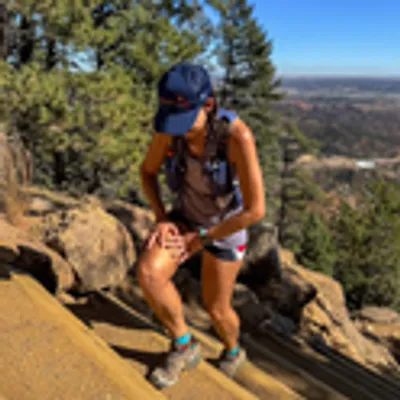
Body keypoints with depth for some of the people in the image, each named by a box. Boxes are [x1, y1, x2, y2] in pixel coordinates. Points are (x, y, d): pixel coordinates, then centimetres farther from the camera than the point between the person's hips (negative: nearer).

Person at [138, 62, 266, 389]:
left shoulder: (238, 136, -38)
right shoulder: (169, 127, -23)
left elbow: (256, 210, -33)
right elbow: (148, 171, -3)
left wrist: (200, 239, -23)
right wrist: (163, 220, -15)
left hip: (226, 225, -3)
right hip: (187, 215, 4)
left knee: (216, 308, 8)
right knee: (149, 274, -22)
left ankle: (233, 353, 45)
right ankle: (184, 347, 3)